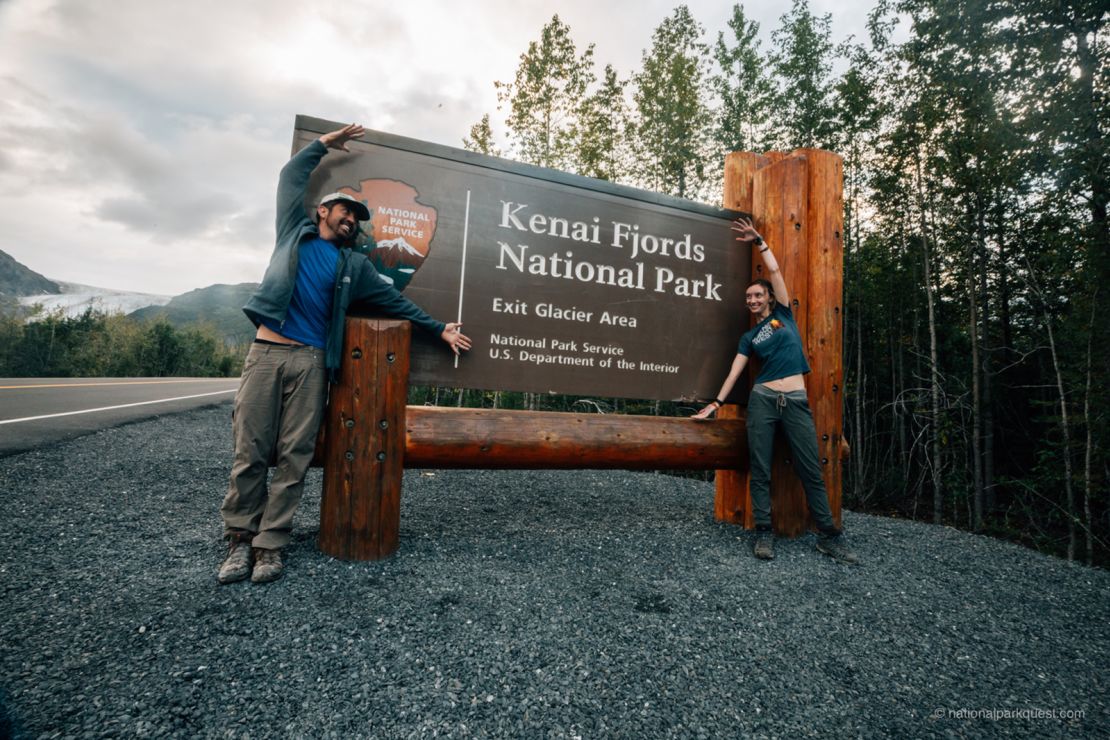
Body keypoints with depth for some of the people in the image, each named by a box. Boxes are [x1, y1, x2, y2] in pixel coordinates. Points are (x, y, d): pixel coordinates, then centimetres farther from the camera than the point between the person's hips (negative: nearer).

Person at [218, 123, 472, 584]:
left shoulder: (354, 265, 17)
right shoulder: (294, 232, 17)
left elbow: (396, 303, 17)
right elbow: (291, 175, 22)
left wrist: (440, 330, 16)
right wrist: (324, 144, 27)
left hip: (311, 362, 1)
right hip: (266, 352, 0)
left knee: (294, 457, -2)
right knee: (251, 452, -1)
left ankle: (269, 545, 7)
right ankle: (239, 539, 11)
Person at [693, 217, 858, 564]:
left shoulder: (783, 314, 11)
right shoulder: (748, 337, 12)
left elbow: (775, 270, 6)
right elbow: (734, 372, 8)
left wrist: (759, 240, 10)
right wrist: (715, 403, 1)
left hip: (797, 401, -1)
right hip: (763, 400, 1)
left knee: (811, 470, 1)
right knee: (760, 470, 0)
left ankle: (829, 535, 12)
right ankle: (764, 533, 9)